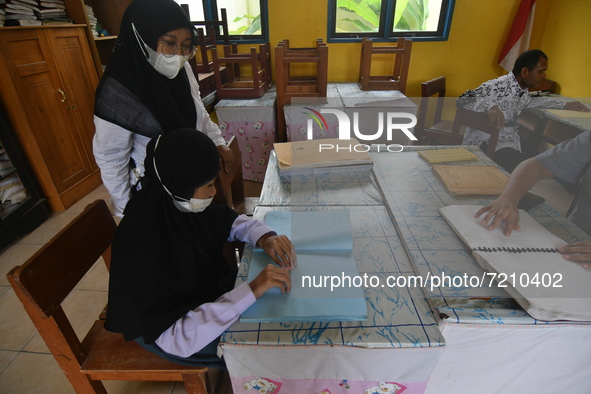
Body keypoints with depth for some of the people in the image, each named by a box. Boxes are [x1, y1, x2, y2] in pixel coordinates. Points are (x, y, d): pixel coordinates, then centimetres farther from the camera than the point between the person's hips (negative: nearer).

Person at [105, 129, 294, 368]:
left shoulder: (177, 201, -17)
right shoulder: (141, 246, -36)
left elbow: (229, 221, -2)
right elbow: (175, 338, -38)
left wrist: (264, 237, -21)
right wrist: (251, 291, -42)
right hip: (159, 329, -6)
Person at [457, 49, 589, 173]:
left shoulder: (522, 90, 11)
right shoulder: (498, 86, -17)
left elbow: (528, 103, 33)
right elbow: (462, 99, -25)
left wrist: (564, 105, 31)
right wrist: (489, 107, -41)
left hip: (510, 141, 9)